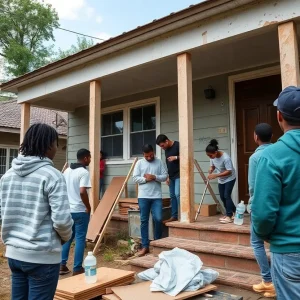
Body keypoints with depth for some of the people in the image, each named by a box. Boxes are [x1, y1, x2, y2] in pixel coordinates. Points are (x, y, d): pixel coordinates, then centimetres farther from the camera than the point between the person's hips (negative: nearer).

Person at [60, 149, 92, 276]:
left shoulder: (67, 171, 10)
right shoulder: (84, 172, -15)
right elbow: (82, 192, -25)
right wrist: (88, 207, -13)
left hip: (68, 209, 7)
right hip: (80, 211, -7)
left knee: (67, 237, 17)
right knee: (80, 238, 2)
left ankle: (62, 265, 21)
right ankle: (77, 269, 8)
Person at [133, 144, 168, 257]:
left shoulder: (159, 162, 6)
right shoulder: (139, 163, 5)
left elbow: (165, 176, 1)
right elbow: (135, 178, 1)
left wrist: (154, 177, -13)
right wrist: (145, 179, -13)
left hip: (157, 196, 0)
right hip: (143, 196, 0)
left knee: (158, 219, -5)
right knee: (144, 221, 4)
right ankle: (145, 246, 11)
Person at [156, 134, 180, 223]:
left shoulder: (178, 145, -10)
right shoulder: (166, 150, 14)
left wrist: (176, 157, -20)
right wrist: (167, 177, 17)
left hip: (179, 175, -8)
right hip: (171, 176, 8)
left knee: (177, 194, -18)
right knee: (172, 196, 9)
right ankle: (174, 216, 15)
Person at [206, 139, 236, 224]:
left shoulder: (225, 157, -33)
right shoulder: (213, 157, -12)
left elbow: (229, 171, -31)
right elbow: (212, 166, 3)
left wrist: (216, 175, -36)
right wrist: (210, 171, -21)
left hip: (229, 178, -7)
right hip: (221, 179, 7)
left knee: (227, 196, -15)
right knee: (222, 197, 8)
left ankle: (229, 216, -9)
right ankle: (232, 212, 24)